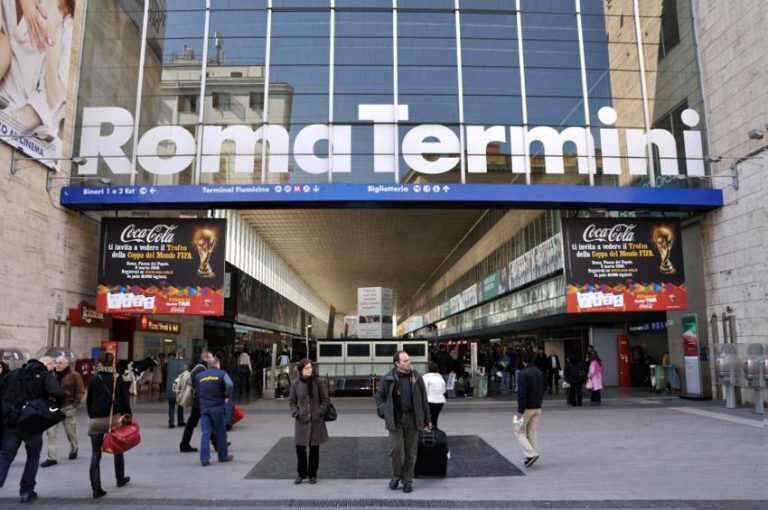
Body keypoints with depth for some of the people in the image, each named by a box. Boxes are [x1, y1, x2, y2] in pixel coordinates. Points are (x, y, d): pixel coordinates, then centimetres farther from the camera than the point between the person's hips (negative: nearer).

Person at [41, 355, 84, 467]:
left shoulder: (74, 375, -7)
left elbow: (80, 391, -7)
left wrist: (75, 404, -13)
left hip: (68, 407, -3)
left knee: (71, 431, 11)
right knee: (50, 432, -4)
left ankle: (74, 449, 37)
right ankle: (51, 458, 2)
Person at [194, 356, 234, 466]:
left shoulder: (199, 376, 12)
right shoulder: (222, 374, -1)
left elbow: (196, 393, 16)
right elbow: (230, 385, -18)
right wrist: (227, 397, -6)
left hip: (204, 408, 2)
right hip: (218, 407, -2)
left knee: (205, 433, 3)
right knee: (220, 432, 11)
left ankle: (204, 458, -4)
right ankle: (223, 456, 20)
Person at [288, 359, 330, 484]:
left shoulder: (318, 383, -2)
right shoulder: (296, 384, 1)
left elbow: (325, 399, 1)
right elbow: (291, 401, 9)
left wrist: (320, 412, -12)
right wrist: (295, 412, -6)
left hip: (316, 421, 0)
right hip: (301, 421, 1)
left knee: (314, 449, 8)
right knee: (300, 447, 1)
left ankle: (312, 475, 21)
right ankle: (301, 474, 19)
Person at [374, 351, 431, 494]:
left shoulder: (416, 378, 3)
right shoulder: (388, 379, -2)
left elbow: (424, 399, 8)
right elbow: (379, 396, 9)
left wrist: (427, 418, 7)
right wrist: (383, 412, -2)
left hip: (412, 419, 2)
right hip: (395, 420, -1)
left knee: (411, 451, 7)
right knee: (396, 450, -3)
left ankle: (408, 480, 21)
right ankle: (396, 476, 21)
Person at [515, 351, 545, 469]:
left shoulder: (523, 374, -16)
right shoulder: (540, 373, 9)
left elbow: (521, 393, -21)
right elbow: (542, 391, 16)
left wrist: (520, 410, -17)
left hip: (527, 408, -7)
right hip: (537, 408, 7)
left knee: (519, 431, 4)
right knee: (532, 432, 13)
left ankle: (531, 454, -8)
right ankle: (531, 456, 13)